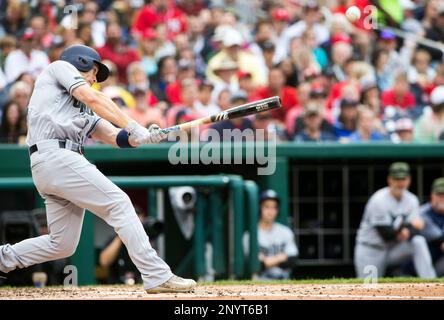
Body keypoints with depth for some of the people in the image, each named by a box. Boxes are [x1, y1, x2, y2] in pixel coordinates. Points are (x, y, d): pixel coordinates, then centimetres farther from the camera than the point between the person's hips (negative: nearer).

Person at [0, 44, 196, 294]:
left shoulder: (83, 111, 32)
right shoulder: (60, 67, 13)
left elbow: (113, 136, 18)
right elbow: (93, 98, -4)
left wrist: (144, 137, -1)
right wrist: (132, 126, -10)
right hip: (55, 154, -9)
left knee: (63, 245, 9)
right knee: (119, 203, -14)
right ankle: (157, 277, -19)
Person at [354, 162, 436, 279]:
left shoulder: (412, 200, 0)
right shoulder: (379, 200, -18)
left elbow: (415, 231, -8)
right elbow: (386, 234, -22)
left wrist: (407, 232, -32)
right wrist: (411, 226, -22)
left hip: (394, 249, 4)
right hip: (371, 252, -4)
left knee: (419, 241, -22)